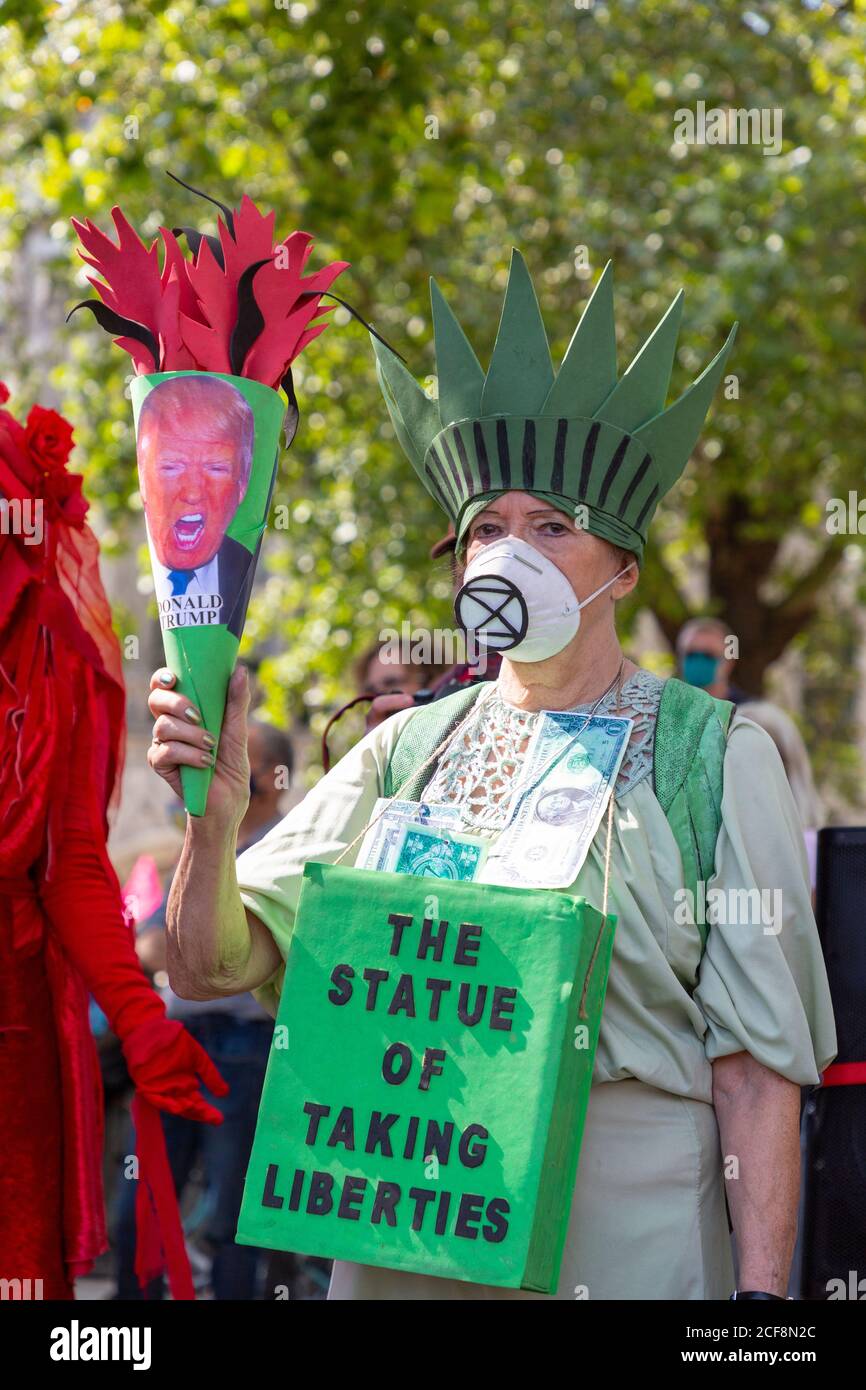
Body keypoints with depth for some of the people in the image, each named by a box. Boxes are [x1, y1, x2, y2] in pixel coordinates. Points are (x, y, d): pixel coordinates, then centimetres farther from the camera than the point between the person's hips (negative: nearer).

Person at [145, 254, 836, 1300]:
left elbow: (754, 1056, -5)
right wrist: (214, 814, -16)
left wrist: (761, 1288, -13)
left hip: (631, 1242, -3)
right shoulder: (407, 752, 7)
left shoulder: (714, 756, -2)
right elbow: (215, 964, 3)